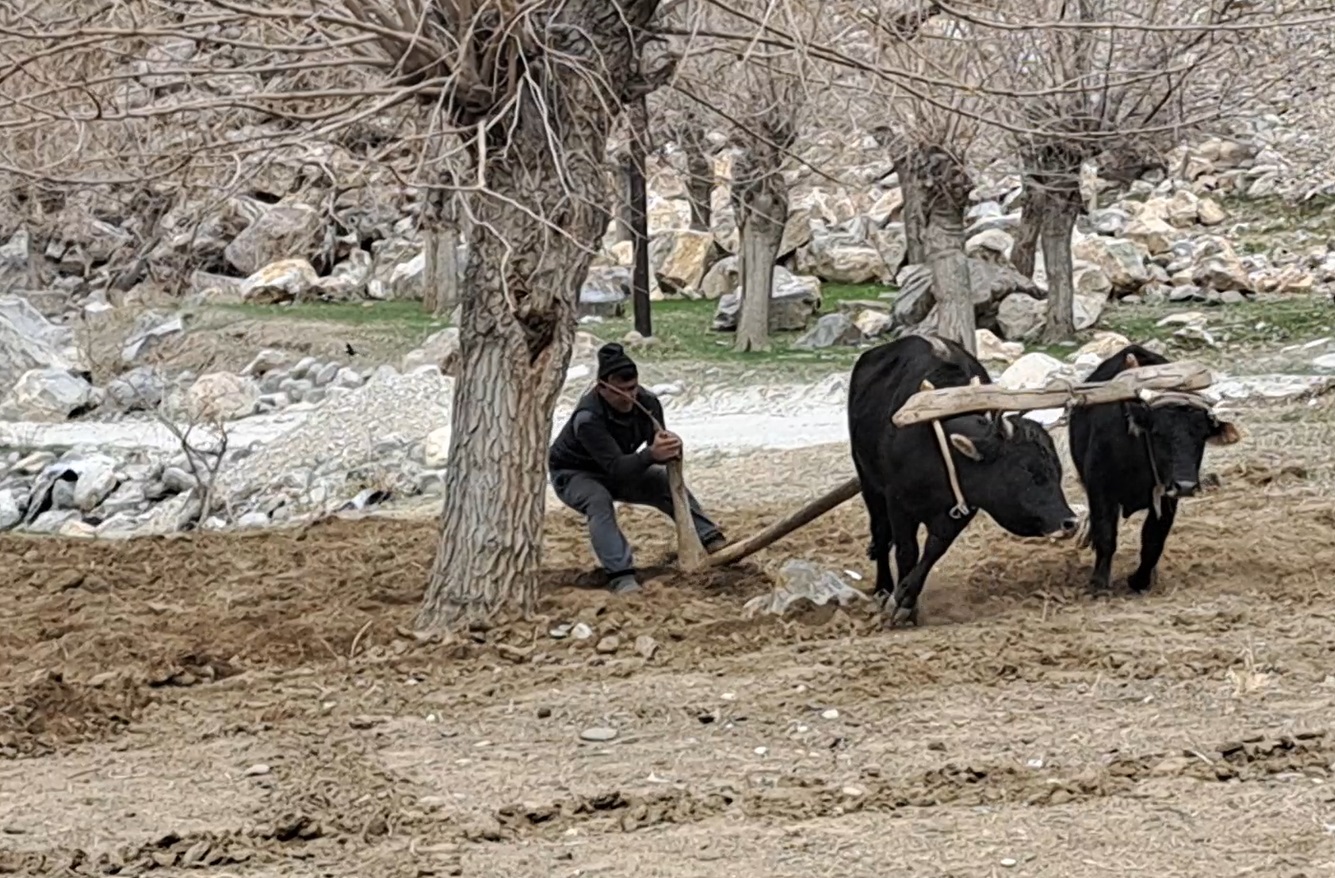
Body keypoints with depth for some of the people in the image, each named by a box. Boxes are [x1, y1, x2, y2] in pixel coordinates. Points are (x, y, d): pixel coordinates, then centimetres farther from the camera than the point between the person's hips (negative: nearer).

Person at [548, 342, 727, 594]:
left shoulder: (647, 403, -18)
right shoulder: (587, 418, -37)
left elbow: (657, 452, -11)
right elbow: (615, 467, -43)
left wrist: (669, 449, -36)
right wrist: (651, 454, -60)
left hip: (617, 470, 6)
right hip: (573, 474, -6)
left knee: (668, 483, -11)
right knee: (599, 501, -35)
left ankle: (712, 540, -3)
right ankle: (621, 577, -45)